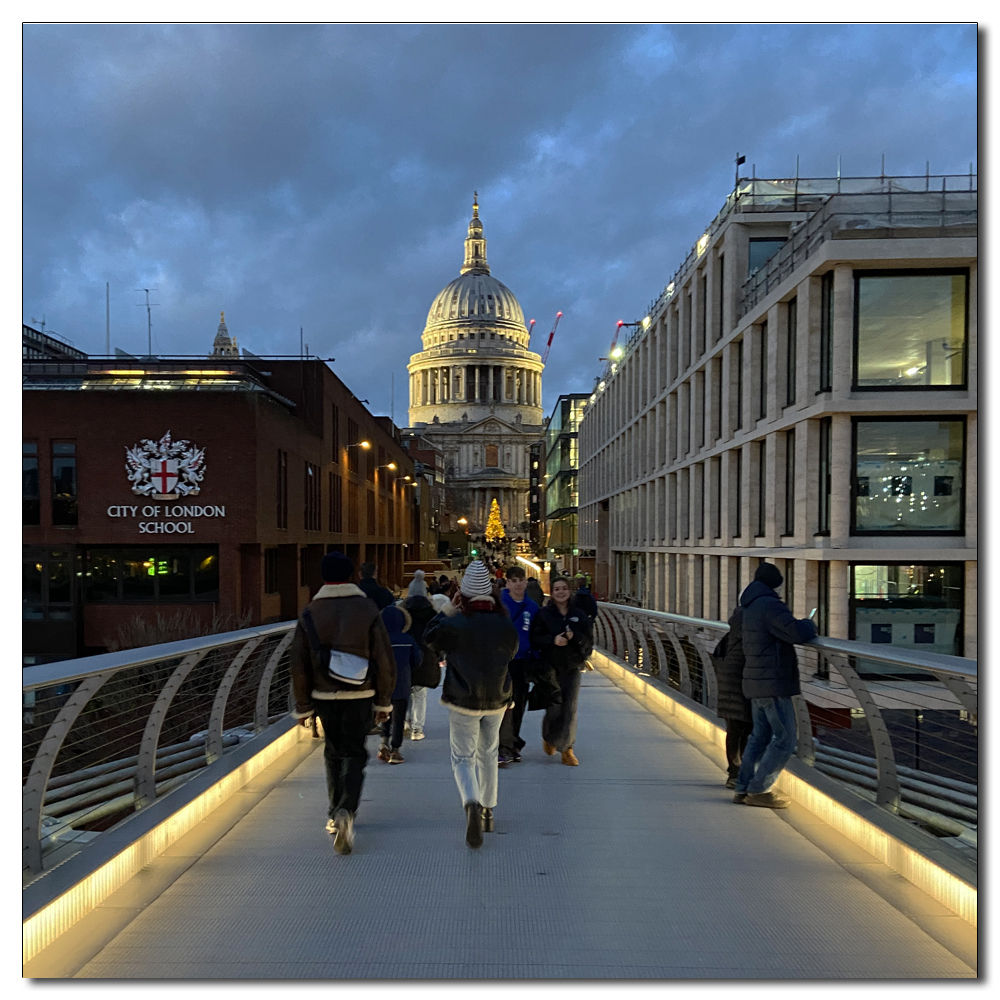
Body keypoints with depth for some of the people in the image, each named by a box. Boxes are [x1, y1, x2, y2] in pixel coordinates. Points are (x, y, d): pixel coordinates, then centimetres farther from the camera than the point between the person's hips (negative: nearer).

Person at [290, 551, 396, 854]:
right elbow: (385, 660, -6)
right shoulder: (367, 609, -7)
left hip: (324, 695, 2)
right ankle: (345, 812, -13)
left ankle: (335, 816, 26)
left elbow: (299, 665, 0)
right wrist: (384, 701, 5)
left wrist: (302, 706, 9)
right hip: (359, 695, -2)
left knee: (334, 753, 18)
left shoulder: (310, 613, -2)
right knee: (354, 754, 7)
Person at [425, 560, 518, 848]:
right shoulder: (505, 625, -1)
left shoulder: (454, 624, -14)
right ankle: (488, 811, 28)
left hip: (463, 700, -4)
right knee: (488, 754, 20)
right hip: (496, 700, 4)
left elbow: (429, 638, 2)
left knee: (463, 758, 3)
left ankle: (472, 804, -23)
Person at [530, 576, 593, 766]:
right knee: (555, 706, -6)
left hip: (572, 667, 2)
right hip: (550, 666, -2)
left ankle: (567, 748, 9)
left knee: (570, 708, -2)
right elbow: (535, 639, -4)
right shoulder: (544, 614, 1)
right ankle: (548, 737, 24)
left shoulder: (578, 615, 8)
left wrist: (575, 637, -14)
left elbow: (589, 642, 6)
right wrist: (553, 640, -20)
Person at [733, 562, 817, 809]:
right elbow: (799, 633, -25)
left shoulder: (750, 608, 15)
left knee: (760, 736, 16)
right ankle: (758, 790, 0)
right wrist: (807, 623, -1)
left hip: (756, 682, 10)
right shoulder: (769, 605, -16)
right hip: (773, 683, -10)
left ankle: (743, 788, 19)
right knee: (786, 738, -3)